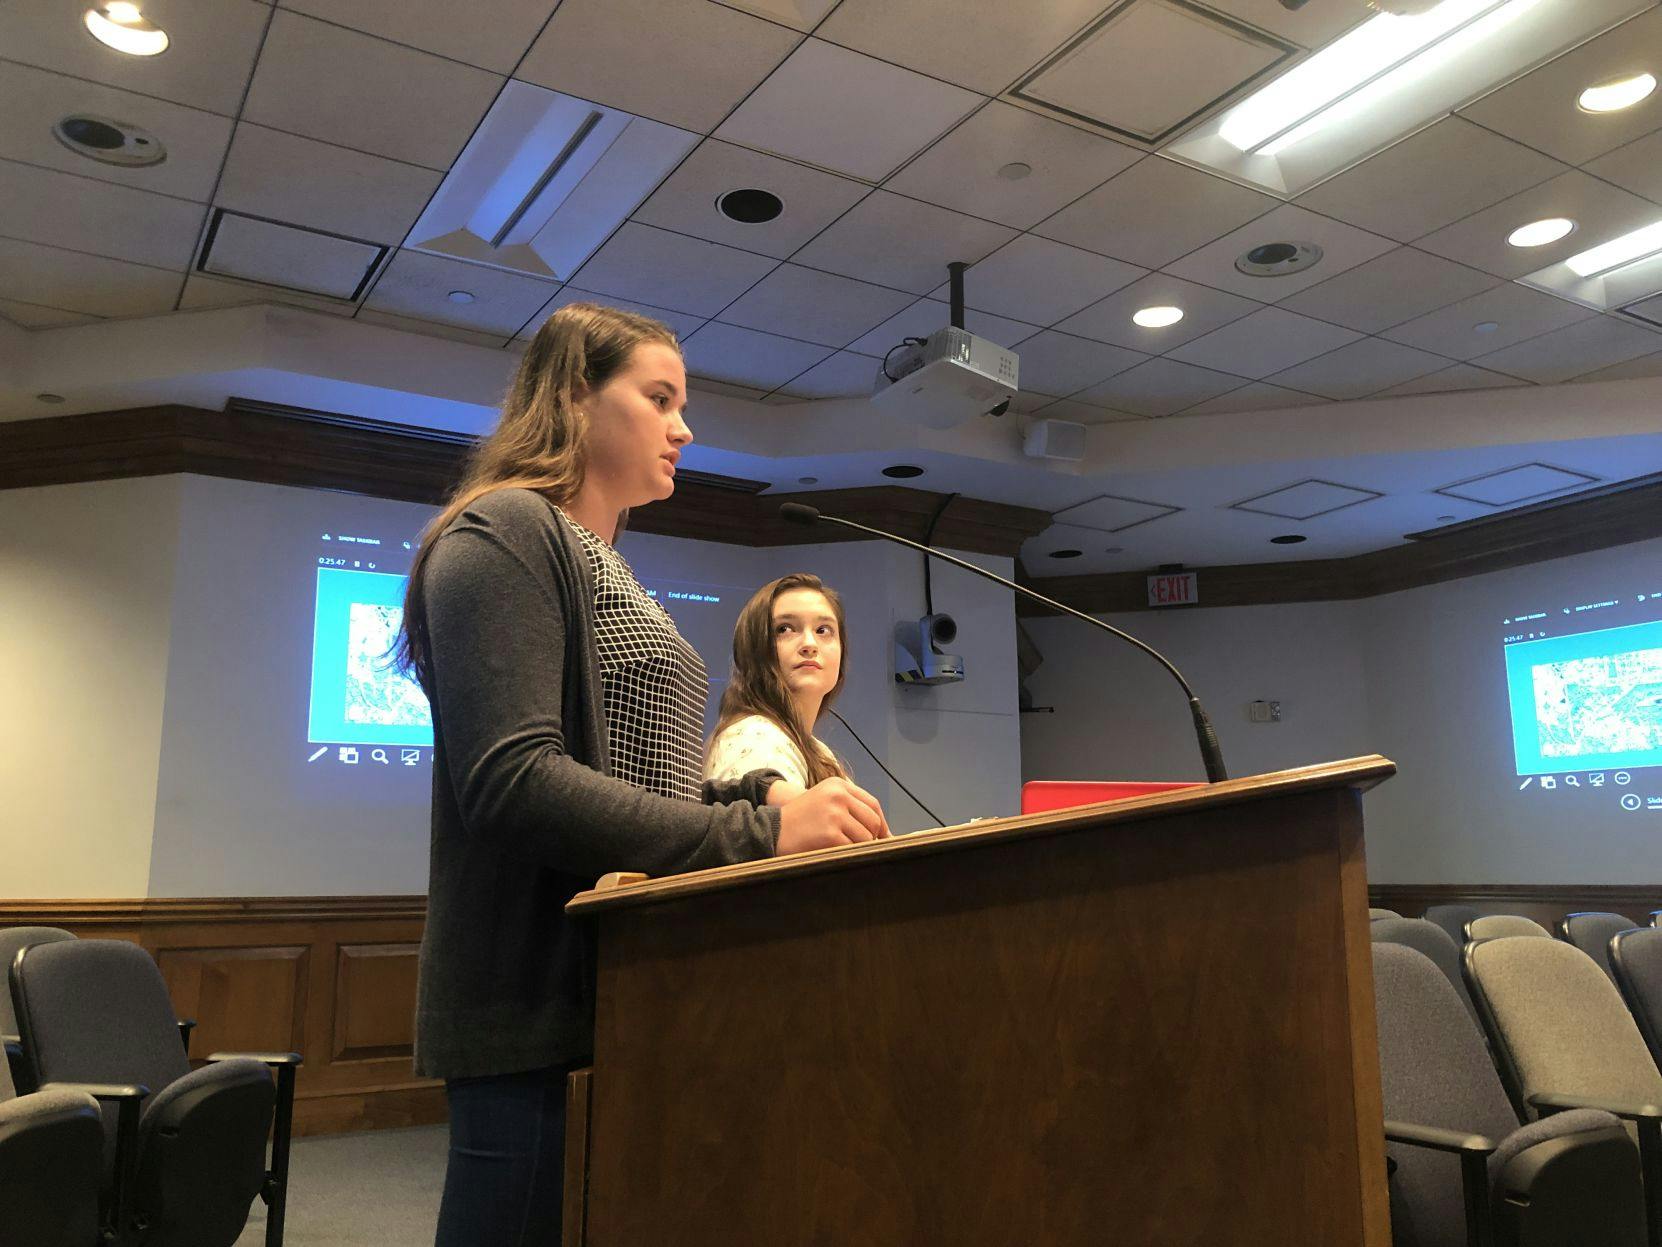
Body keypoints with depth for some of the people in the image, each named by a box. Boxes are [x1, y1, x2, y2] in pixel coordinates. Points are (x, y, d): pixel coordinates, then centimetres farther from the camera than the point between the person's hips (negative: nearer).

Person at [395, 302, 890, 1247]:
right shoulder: (503, 533, -10)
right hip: (543, 1014, -9)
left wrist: (764, 796, -1)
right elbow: (513, 782, -22)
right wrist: (757, 835, -23)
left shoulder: (610, 570, 18)